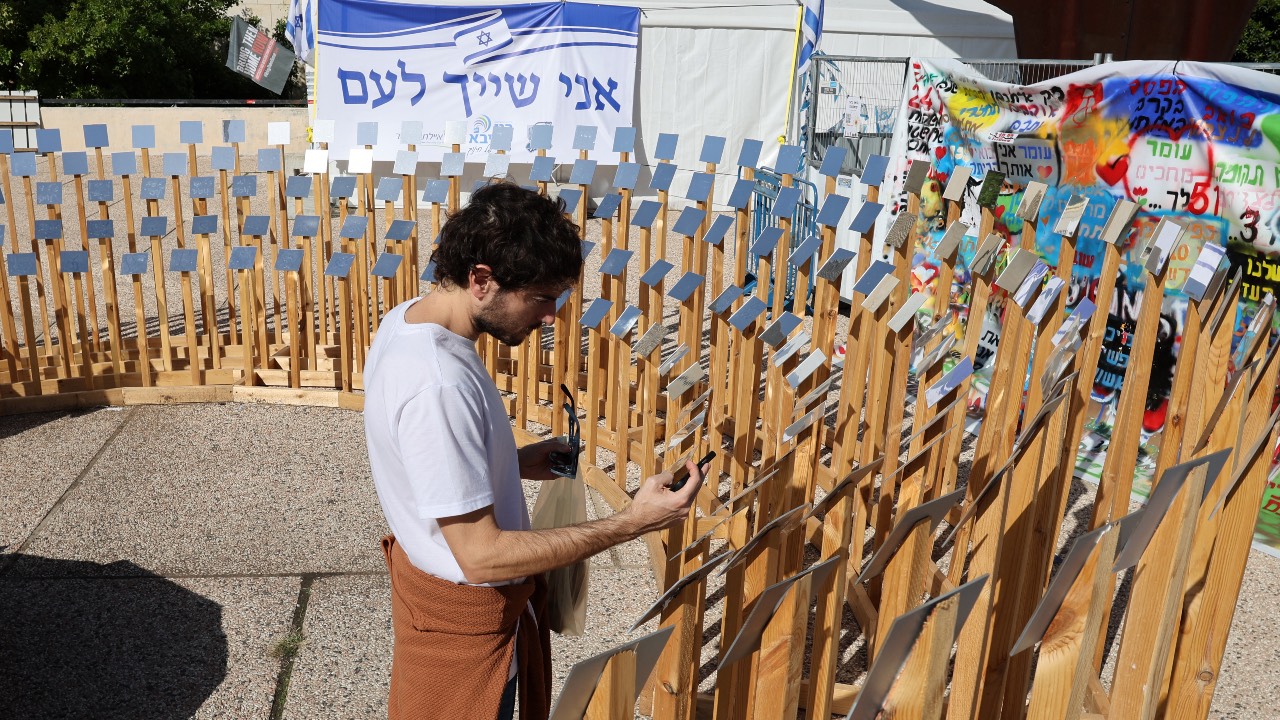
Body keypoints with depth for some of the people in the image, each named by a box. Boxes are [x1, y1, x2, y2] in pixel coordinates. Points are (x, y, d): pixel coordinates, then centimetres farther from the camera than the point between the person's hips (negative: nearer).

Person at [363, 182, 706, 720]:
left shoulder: (407, 320, -5)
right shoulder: (439, 385, -35)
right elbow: (482, 555, -31)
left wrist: (515, 463, 0)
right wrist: (630, 524, -30)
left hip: (426, 571, 9)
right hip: (466, 612, -9)